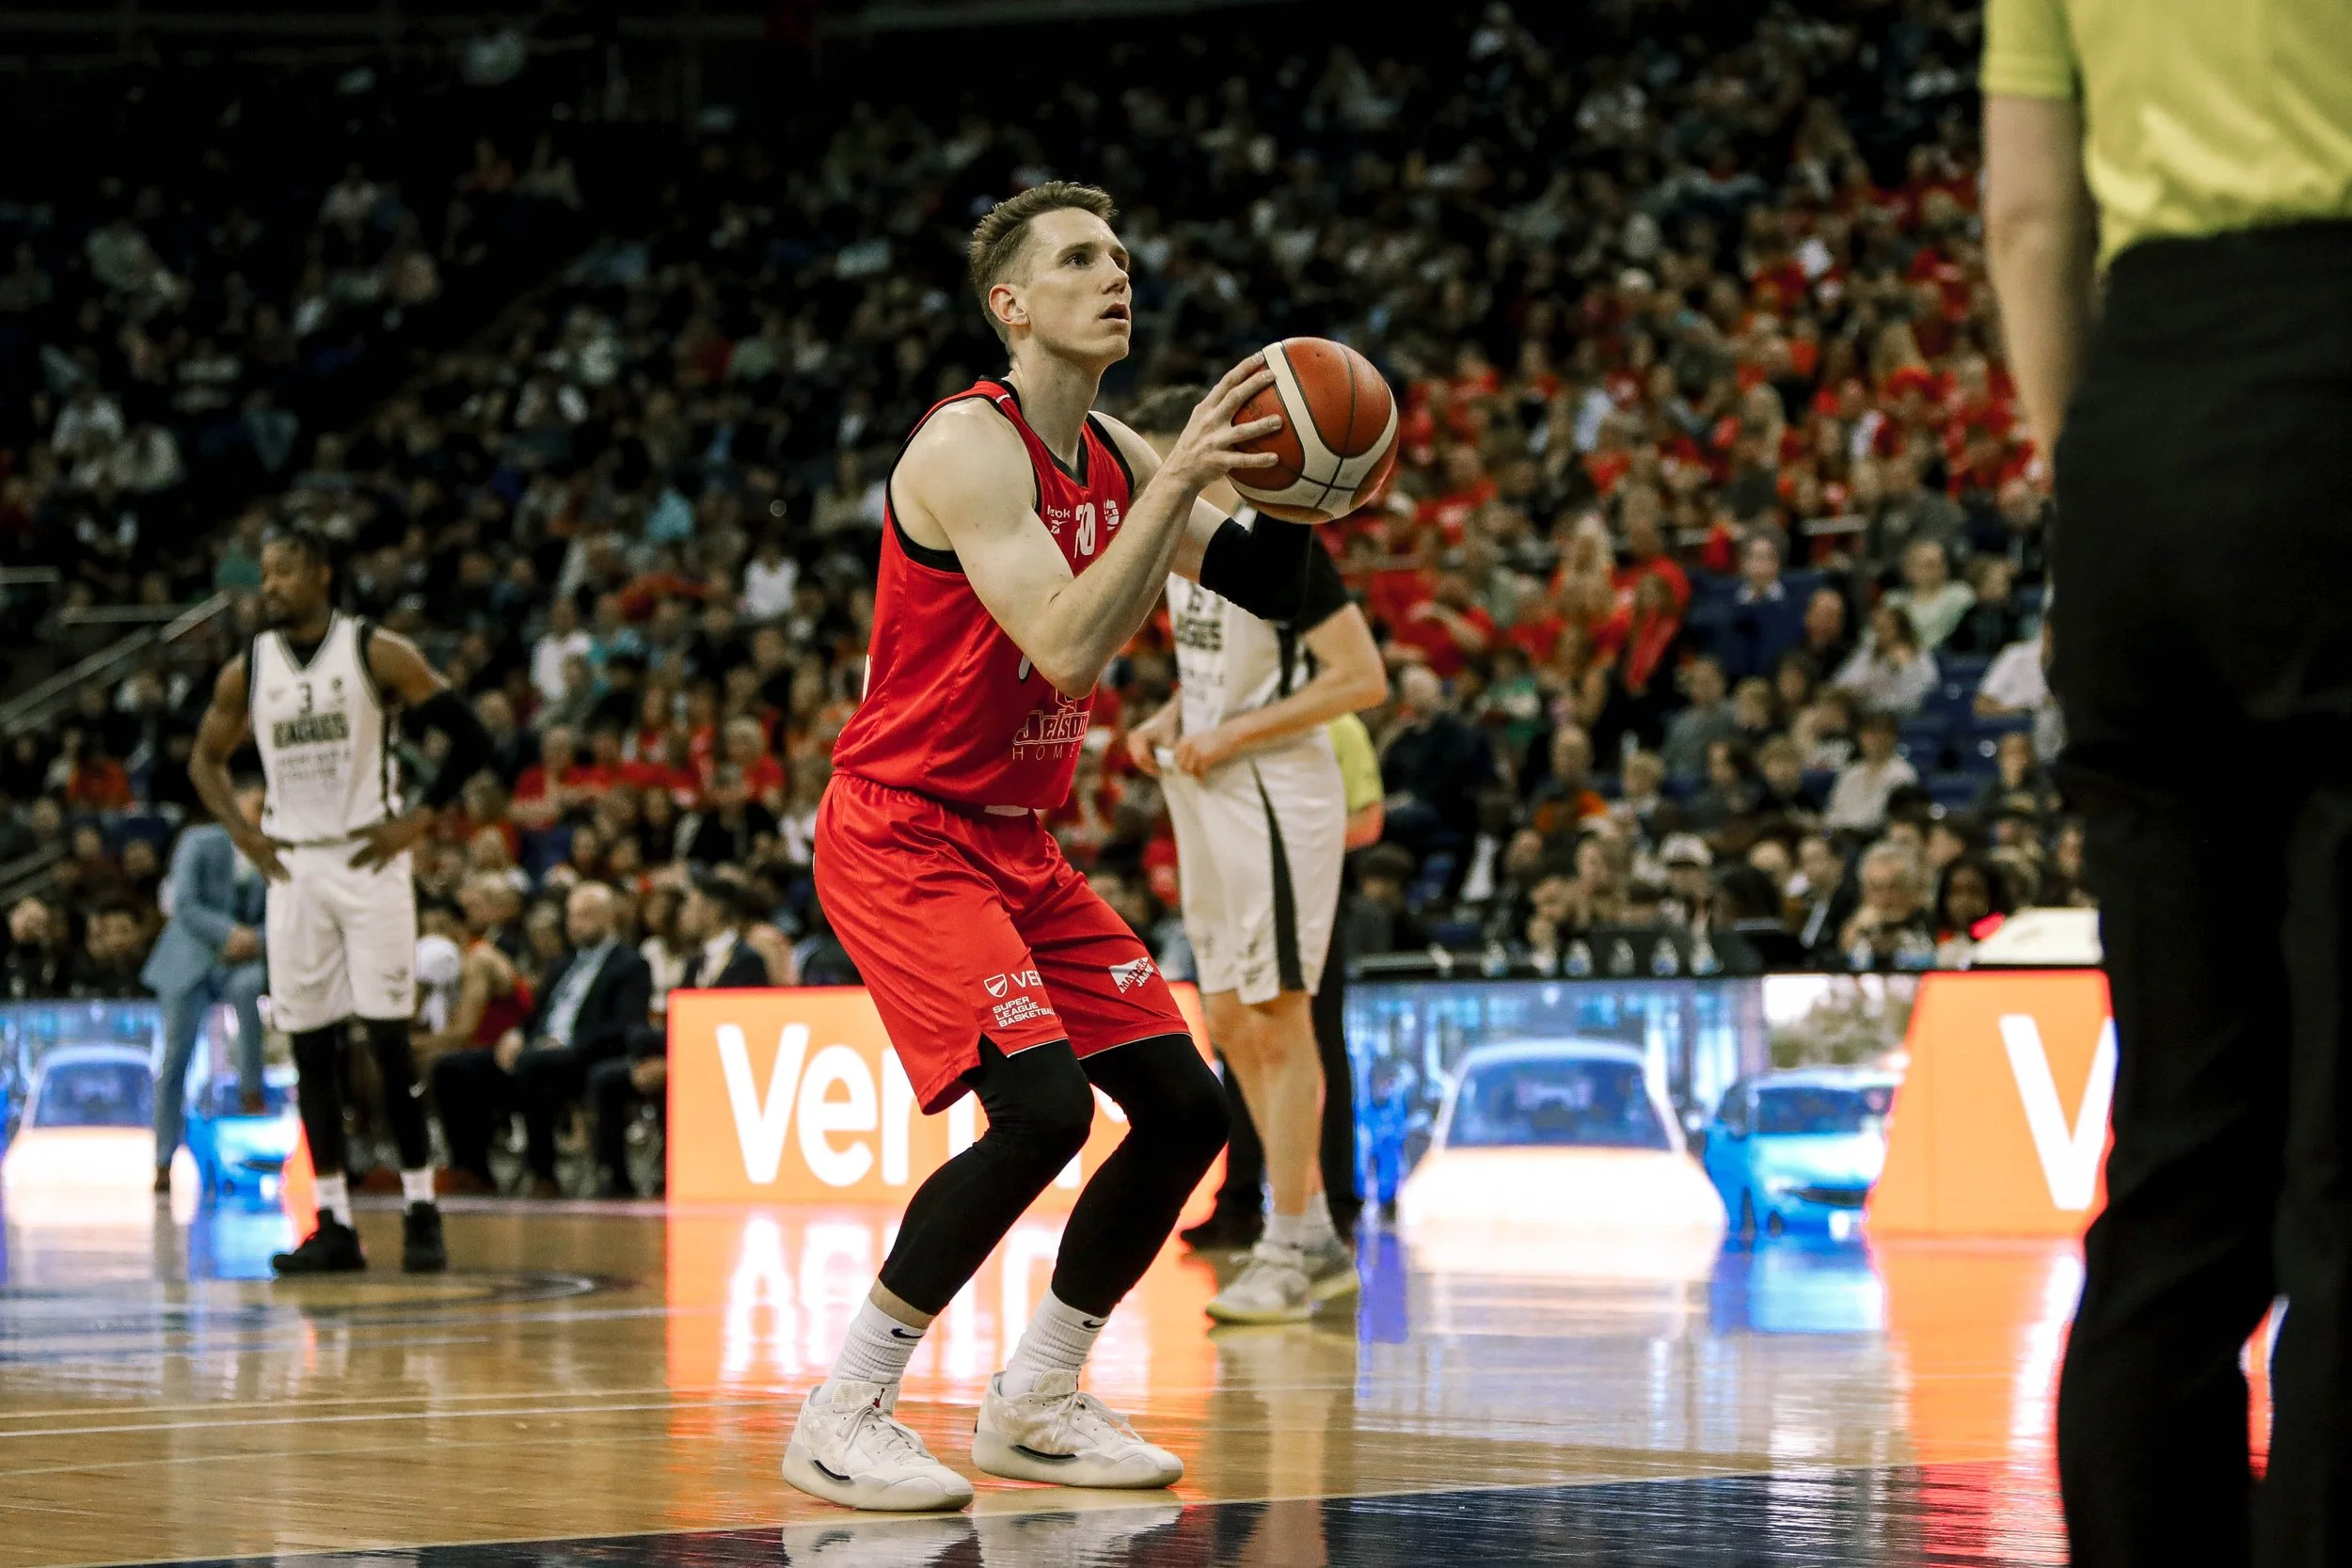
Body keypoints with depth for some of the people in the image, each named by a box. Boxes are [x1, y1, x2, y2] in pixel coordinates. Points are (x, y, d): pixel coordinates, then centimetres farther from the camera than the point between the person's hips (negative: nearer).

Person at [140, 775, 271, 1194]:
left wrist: (255, 940, -17)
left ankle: (251, 1091, -31)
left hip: (242, 959, 1)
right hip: (191, 959, -1)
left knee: (250, 985, -36)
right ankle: (164, 1163, 3)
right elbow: (184, 905, -13)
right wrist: (228, 932, -26)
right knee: (176, 1057, -5)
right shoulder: (201, 843, -5)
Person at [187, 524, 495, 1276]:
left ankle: (422, 1213, -1)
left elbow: (469, 738, -4)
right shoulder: (247, 671, 5)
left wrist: (418, 819, -9)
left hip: (368, 860, -4)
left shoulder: (379, 654, -6)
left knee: (389, 1038, -8)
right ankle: (334, 1225, 7)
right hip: (291, 867, 4)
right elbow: (205, 760, 20)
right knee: (310, 1046, 3)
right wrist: (241, 831, 5)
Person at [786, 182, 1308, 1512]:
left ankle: (1036, 1402, 18)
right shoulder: (969, 446, -18)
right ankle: (843, 1415, -12)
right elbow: (1069, 649, -29)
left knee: (1186, 1106, 4)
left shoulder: (1114, 456, 7)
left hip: (1018, 845, 9)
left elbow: (1270, 593, 12)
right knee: (1042, 1104, -24)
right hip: (902, 836, -9)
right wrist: (1182, 478, -29)